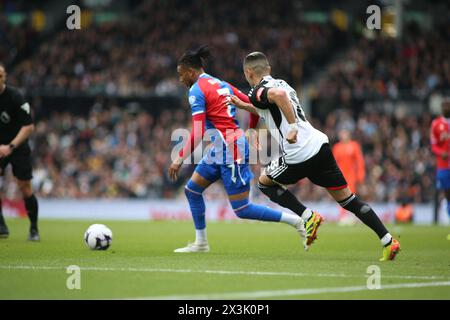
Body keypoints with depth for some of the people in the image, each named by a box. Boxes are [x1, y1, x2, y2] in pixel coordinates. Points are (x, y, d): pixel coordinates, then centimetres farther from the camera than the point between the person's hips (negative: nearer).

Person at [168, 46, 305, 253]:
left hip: (229, 149, -10)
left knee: (242, 210, -5)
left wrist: (179, 159, -14)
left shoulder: (197, 90, -11)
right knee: (192, 189, 14)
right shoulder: (220, 84, 14)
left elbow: (198, 133, -18)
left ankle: (293, 220, 0)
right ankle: (201, 243, 19)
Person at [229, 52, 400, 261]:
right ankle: (388, 241, 1)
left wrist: (292, 126, -28)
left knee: (265, 182, 18)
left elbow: (279, 95, -28)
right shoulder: (280, 83, 22)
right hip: (320, 144, 7)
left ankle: (309, 217, 6)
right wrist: (244, 106, 41)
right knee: (347, 198, 10)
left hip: (299, 155, -7)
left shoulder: (258, 91, -3)